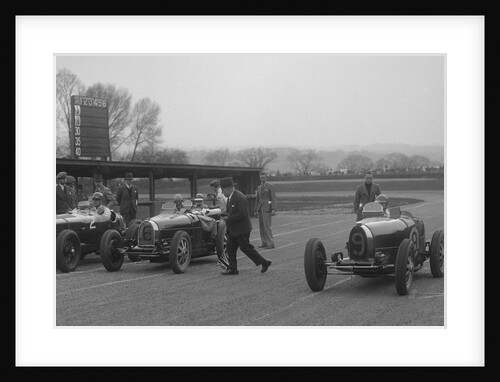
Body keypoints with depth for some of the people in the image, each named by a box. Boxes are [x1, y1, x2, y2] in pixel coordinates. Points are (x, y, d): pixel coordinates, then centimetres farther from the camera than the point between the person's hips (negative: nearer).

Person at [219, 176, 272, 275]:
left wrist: (229, 218, -23)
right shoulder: (230, 197, 10)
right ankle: (232, 269, 13)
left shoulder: (240, 198, -22)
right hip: (232, 230, 9)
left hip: (241, 230, -9)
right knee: (230, 248, 7)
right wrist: (225, 215, 2)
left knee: (246, 248, -1)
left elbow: (242, 214, -25)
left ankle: (264, 262, 10)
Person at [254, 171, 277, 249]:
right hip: (260, 209, 7)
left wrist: (273, 209, -18)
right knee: (261, 226, 6)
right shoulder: (259, 188, 16)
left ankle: (271, 243, -8)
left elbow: (273, 198, -9)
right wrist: (255, 210, 18)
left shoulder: (270, 186, -3)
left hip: (267, 209, -7)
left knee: (267, 225, -11)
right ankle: (264, 242, 14)